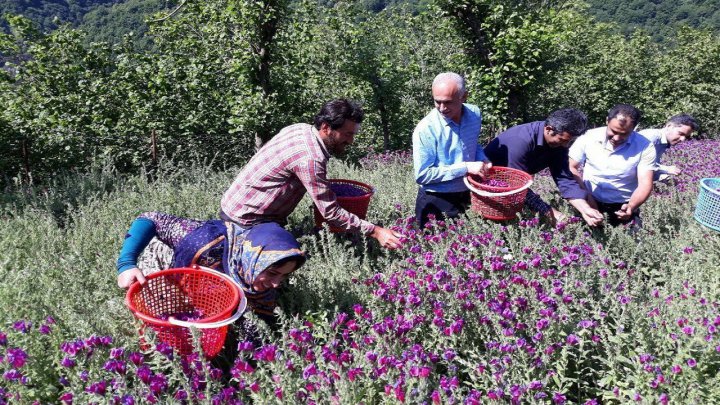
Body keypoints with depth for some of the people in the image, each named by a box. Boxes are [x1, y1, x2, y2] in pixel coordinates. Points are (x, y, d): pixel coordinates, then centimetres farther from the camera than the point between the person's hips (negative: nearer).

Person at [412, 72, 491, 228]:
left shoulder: (475, 114, -4)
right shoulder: (426, 129, -21)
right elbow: (422, 175, -22)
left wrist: (482, 159, -4)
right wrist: (465, 167, -24)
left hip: (466, 198, 5)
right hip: (435, 203, -5)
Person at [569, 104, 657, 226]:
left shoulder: (645, 147, -7)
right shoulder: (588, 137, -6)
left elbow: (645, 184, -11)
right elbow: (571, 168, 0)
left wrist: (631, 207, -31)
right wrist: (586, 196, -12)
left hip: (622, 208, 0)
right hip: (589, 202, 0)